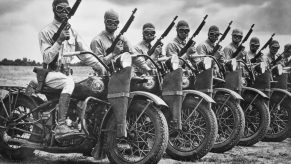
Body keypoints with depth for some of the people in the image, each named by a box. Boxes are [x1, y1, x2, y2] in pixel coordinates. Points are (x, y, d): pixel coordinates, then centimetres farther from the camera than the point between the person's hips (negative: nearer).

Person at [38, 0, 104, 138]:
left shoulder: (72, 32, 15)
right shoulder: (46, 32, -4)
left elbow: (84, 54, 11)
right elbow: (47, 58, -15)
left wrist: (101, 66, -1)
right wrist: (59, 41, -26)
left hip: (66, 73, 7)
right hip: (51, 74, -7)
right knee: (69, 83, -36)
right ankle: (61, 126, -44)